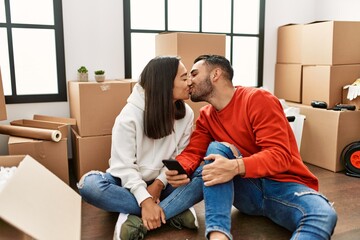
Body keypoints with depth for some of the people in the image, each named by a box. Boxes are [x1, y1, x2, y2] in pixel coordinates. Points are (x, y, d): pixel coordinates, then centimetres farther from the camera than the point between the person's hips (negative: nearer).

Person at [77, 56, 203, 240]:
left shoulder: (186, 114, -6)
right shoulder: (131, 114, -18)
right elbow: (124, 165, -21)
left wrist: (159, 183, -19)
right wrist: (145, 200, -31)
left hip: (162, 183, 3)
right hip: (129, 182, -2)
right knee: (90, 185, -33)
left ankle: (137, 219, -31)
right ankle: (173, 212, -30)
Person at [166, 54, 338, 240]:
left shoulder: (258, 99, -13)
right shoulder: (206, 116, 7)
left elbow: (280, 156, -21)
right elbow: (192, 153, -2)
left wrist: (236, 167, -38)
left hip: (283, 185, -4)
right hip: (247, 187, 4)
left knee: (323, 215, -34)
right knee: (217, 148, -22)